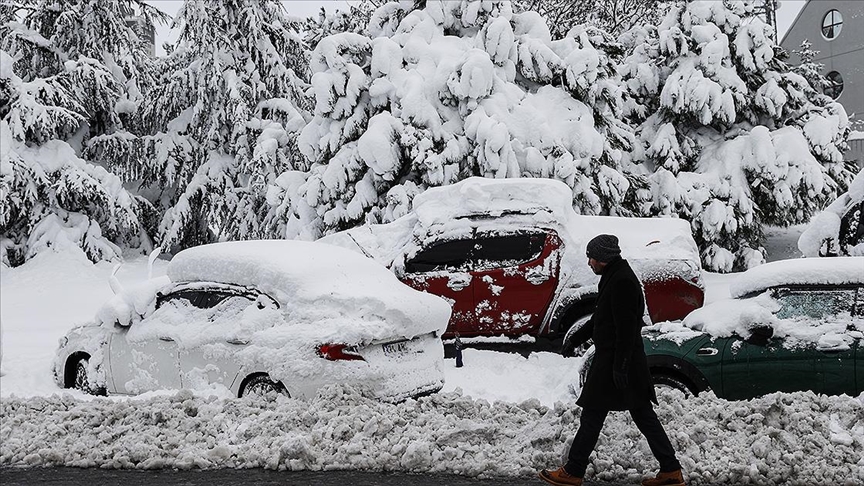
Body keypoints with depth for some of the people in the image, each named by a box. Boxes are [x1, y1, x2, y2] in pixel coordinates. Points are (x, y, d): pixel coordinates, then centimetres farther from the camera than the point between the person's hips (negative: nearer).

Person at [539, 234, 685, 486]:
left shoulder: (622, 281, -19)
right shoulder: (616, 276, 14)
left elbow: (626, 327, -23)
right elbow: (602, 315, 27)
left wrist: (620, 365, -23)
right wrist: (580, 335, 34)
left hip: (613, 361, -10)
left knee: (592, 416, -2)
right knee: (643, 415, 11)